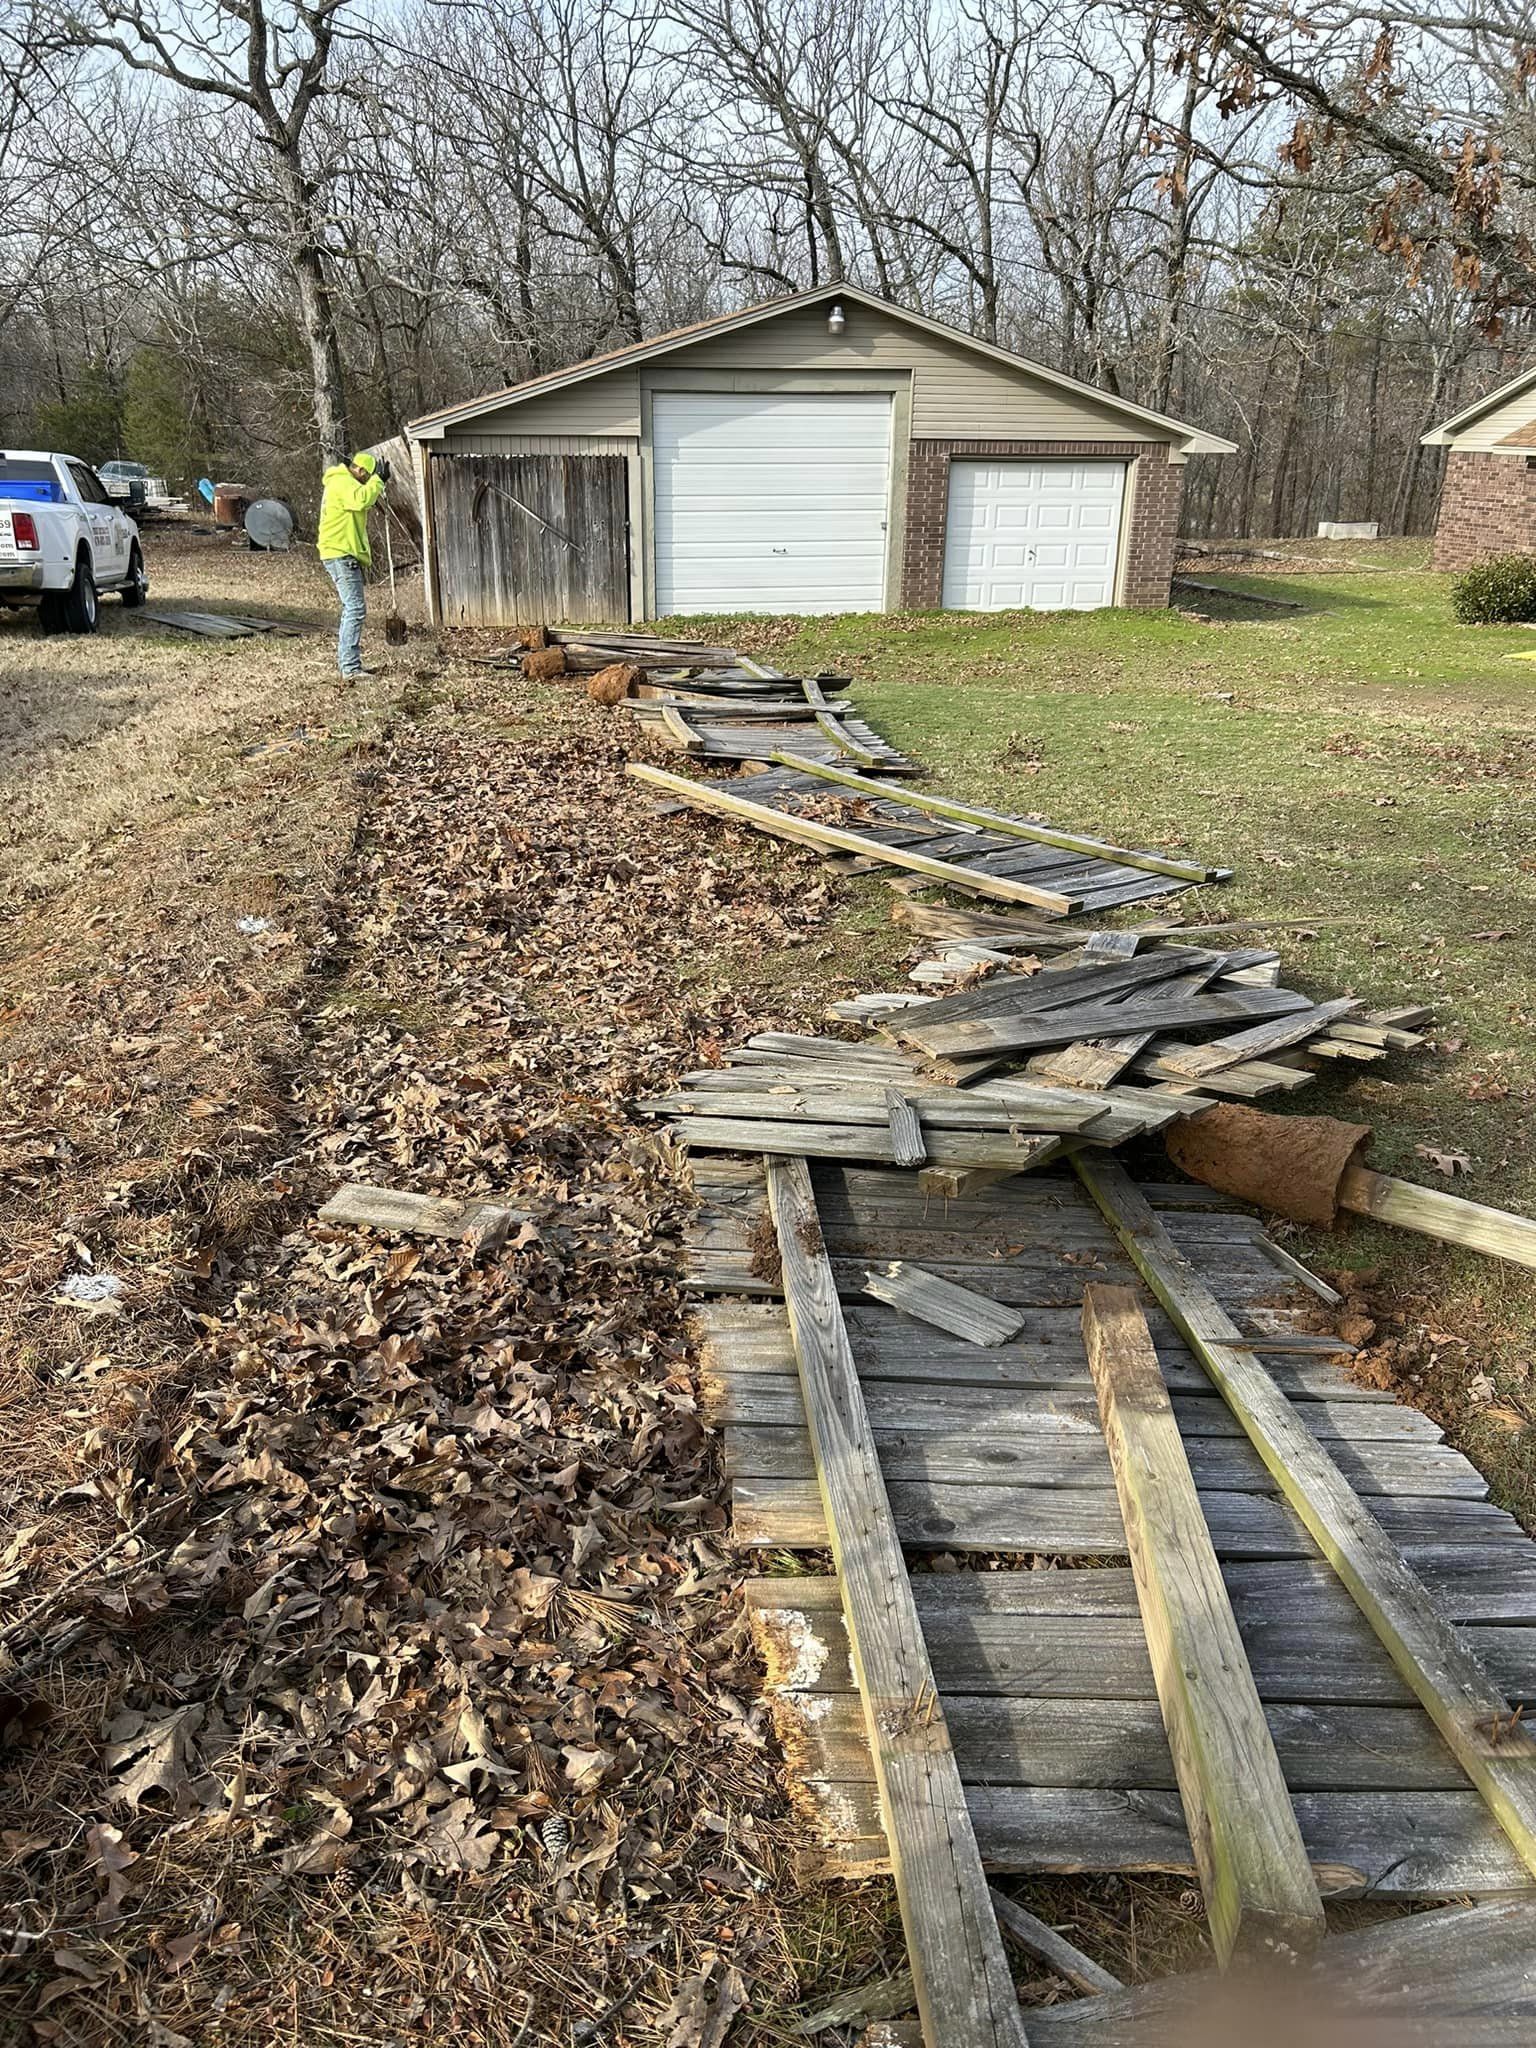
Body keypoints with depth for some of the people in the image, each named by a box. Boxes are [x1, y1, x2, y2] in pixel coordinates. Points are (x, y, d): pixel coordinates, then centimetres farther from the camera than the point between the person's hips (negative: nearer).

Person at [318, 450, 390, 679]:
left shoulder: (342, 481, 19)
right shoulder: (343, 483, -14)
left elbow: (363, 504, 20)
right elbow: (361, 499, -31)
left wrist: (378, 483, 9)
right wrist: (378, 480, -21)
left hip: (343, 555, 11)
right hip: (341, 554, -11)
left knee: (352, 609, 18)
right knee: (356, 609, -16)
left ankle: (346, 663, 25)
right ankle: (350, 669, -20)